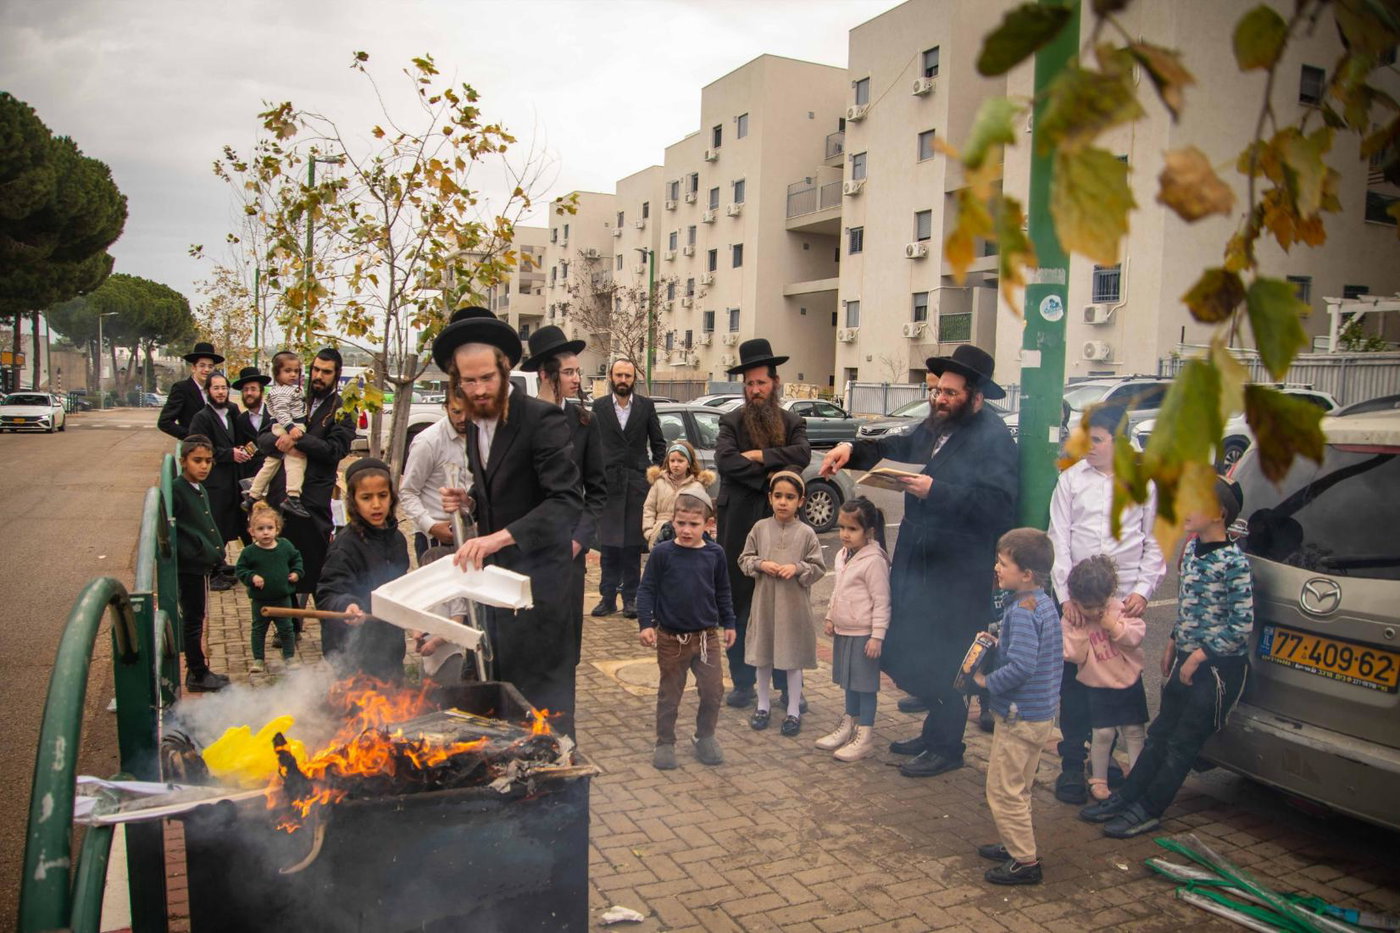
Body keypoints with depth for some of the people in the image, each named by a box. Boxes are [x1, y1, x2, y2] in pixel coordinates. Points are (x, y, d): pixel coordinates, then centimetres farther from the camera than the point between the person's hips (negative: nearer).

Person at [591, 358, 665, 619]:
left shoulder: (646, 406, 6)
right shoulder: (599, 407, 6)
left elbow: (659, 443, 10)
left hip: (638, 482, 0)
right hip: (608, 483, 0)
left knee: (633, 544, 3)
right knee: (608, 544, 3)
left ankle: (630, 597, 10)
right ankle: (608, 597, 10)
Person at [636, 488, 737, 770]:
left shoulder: (715, 554, -2)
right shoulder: (662, 553, -11)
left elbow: (722, 592, 11)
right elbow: (646, 589, -7)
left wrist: (728, 623, 13)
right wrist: (646, 623, -15)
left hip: (707, 635, 2)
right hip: (671, 638, -2)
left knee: (713, 690, 5)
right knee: (669, 694, 10)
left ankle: (705, 736, 27)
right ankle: (665, 742, 25)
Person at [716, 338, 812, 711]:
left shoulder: (793, 423, 8)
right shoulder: (731, 422, 3)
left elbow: (802, 454, -11)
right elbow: (724, 459, -14)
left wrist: (762, 456, -17)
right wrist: (770, 475, -16)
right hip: (740, 526, 0)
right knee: (739, 606, 7)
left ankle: (787, 685, 16)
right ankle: (743, 682, 19)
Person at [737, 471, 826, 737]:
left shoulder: (806, 533, -5)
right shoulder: (760, 528, 0)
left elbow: (818, 567, -2)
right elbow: (744, 559, 5)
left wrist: (797, 568, -18)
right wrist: (761, 564, -13)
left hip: (794, 603, -2)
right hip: (764, 599, 2)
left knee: (793, 656, 7)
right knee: (762, 654, 13)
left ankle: (794, 710, 21)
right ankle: (763, 704, 30)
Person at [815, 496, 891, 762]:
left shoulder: (874, 560, -19)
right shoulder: (843, 556, 8)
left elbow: (882, 601, -18)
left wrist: (877, 635, -19)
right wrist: (831, 618, 20)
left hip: (863, 634, -8)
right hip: (843, 631, 8)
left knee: (864, 683, 1)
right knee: (849, 680, 20)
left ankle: (865, 737, 10)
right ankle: (848, 725, 34)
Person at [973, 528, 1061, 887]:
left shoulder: (1022, 610, -24)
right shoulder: (1045, 603, 5)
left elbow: (1021, 666, -32)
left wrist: (988, 682, -16)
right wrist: (999, 643, 7)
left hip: (1019, 716, -10)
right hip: (1041, 712, 10)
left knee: (1003, 790, 4)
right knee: (1017, 786, 23)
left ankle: (1025, 861, 12)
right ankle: (1016, 845, 36)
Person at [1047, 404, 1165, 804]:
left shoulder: (1146, 482, 4)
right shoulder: (1071, 480, 3)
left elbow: (1155, 542, 7)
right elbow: (1059, 539, 1)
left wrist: (1143, 590, -4)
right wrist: (1066, 594, -7)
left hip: (1124, 599, 0)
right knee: (1074, 682, 4)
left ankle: (1105, 754, 27)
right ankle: (1072, 766, 14)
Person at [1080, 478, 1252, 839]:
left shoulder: (1232, 561, -19)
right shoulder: (1192, 548, 6)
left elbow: (1242, 624, -19)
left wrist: (1199, 656, -17)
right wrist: (1173, 645, 15)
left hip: (1217, 666, -8)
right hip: (1186, 660, 8)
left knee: (1182, 743, 3)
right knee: (1159, 734, 15)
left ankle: (1148, 810, 12)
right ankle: (1126, 796, 22)